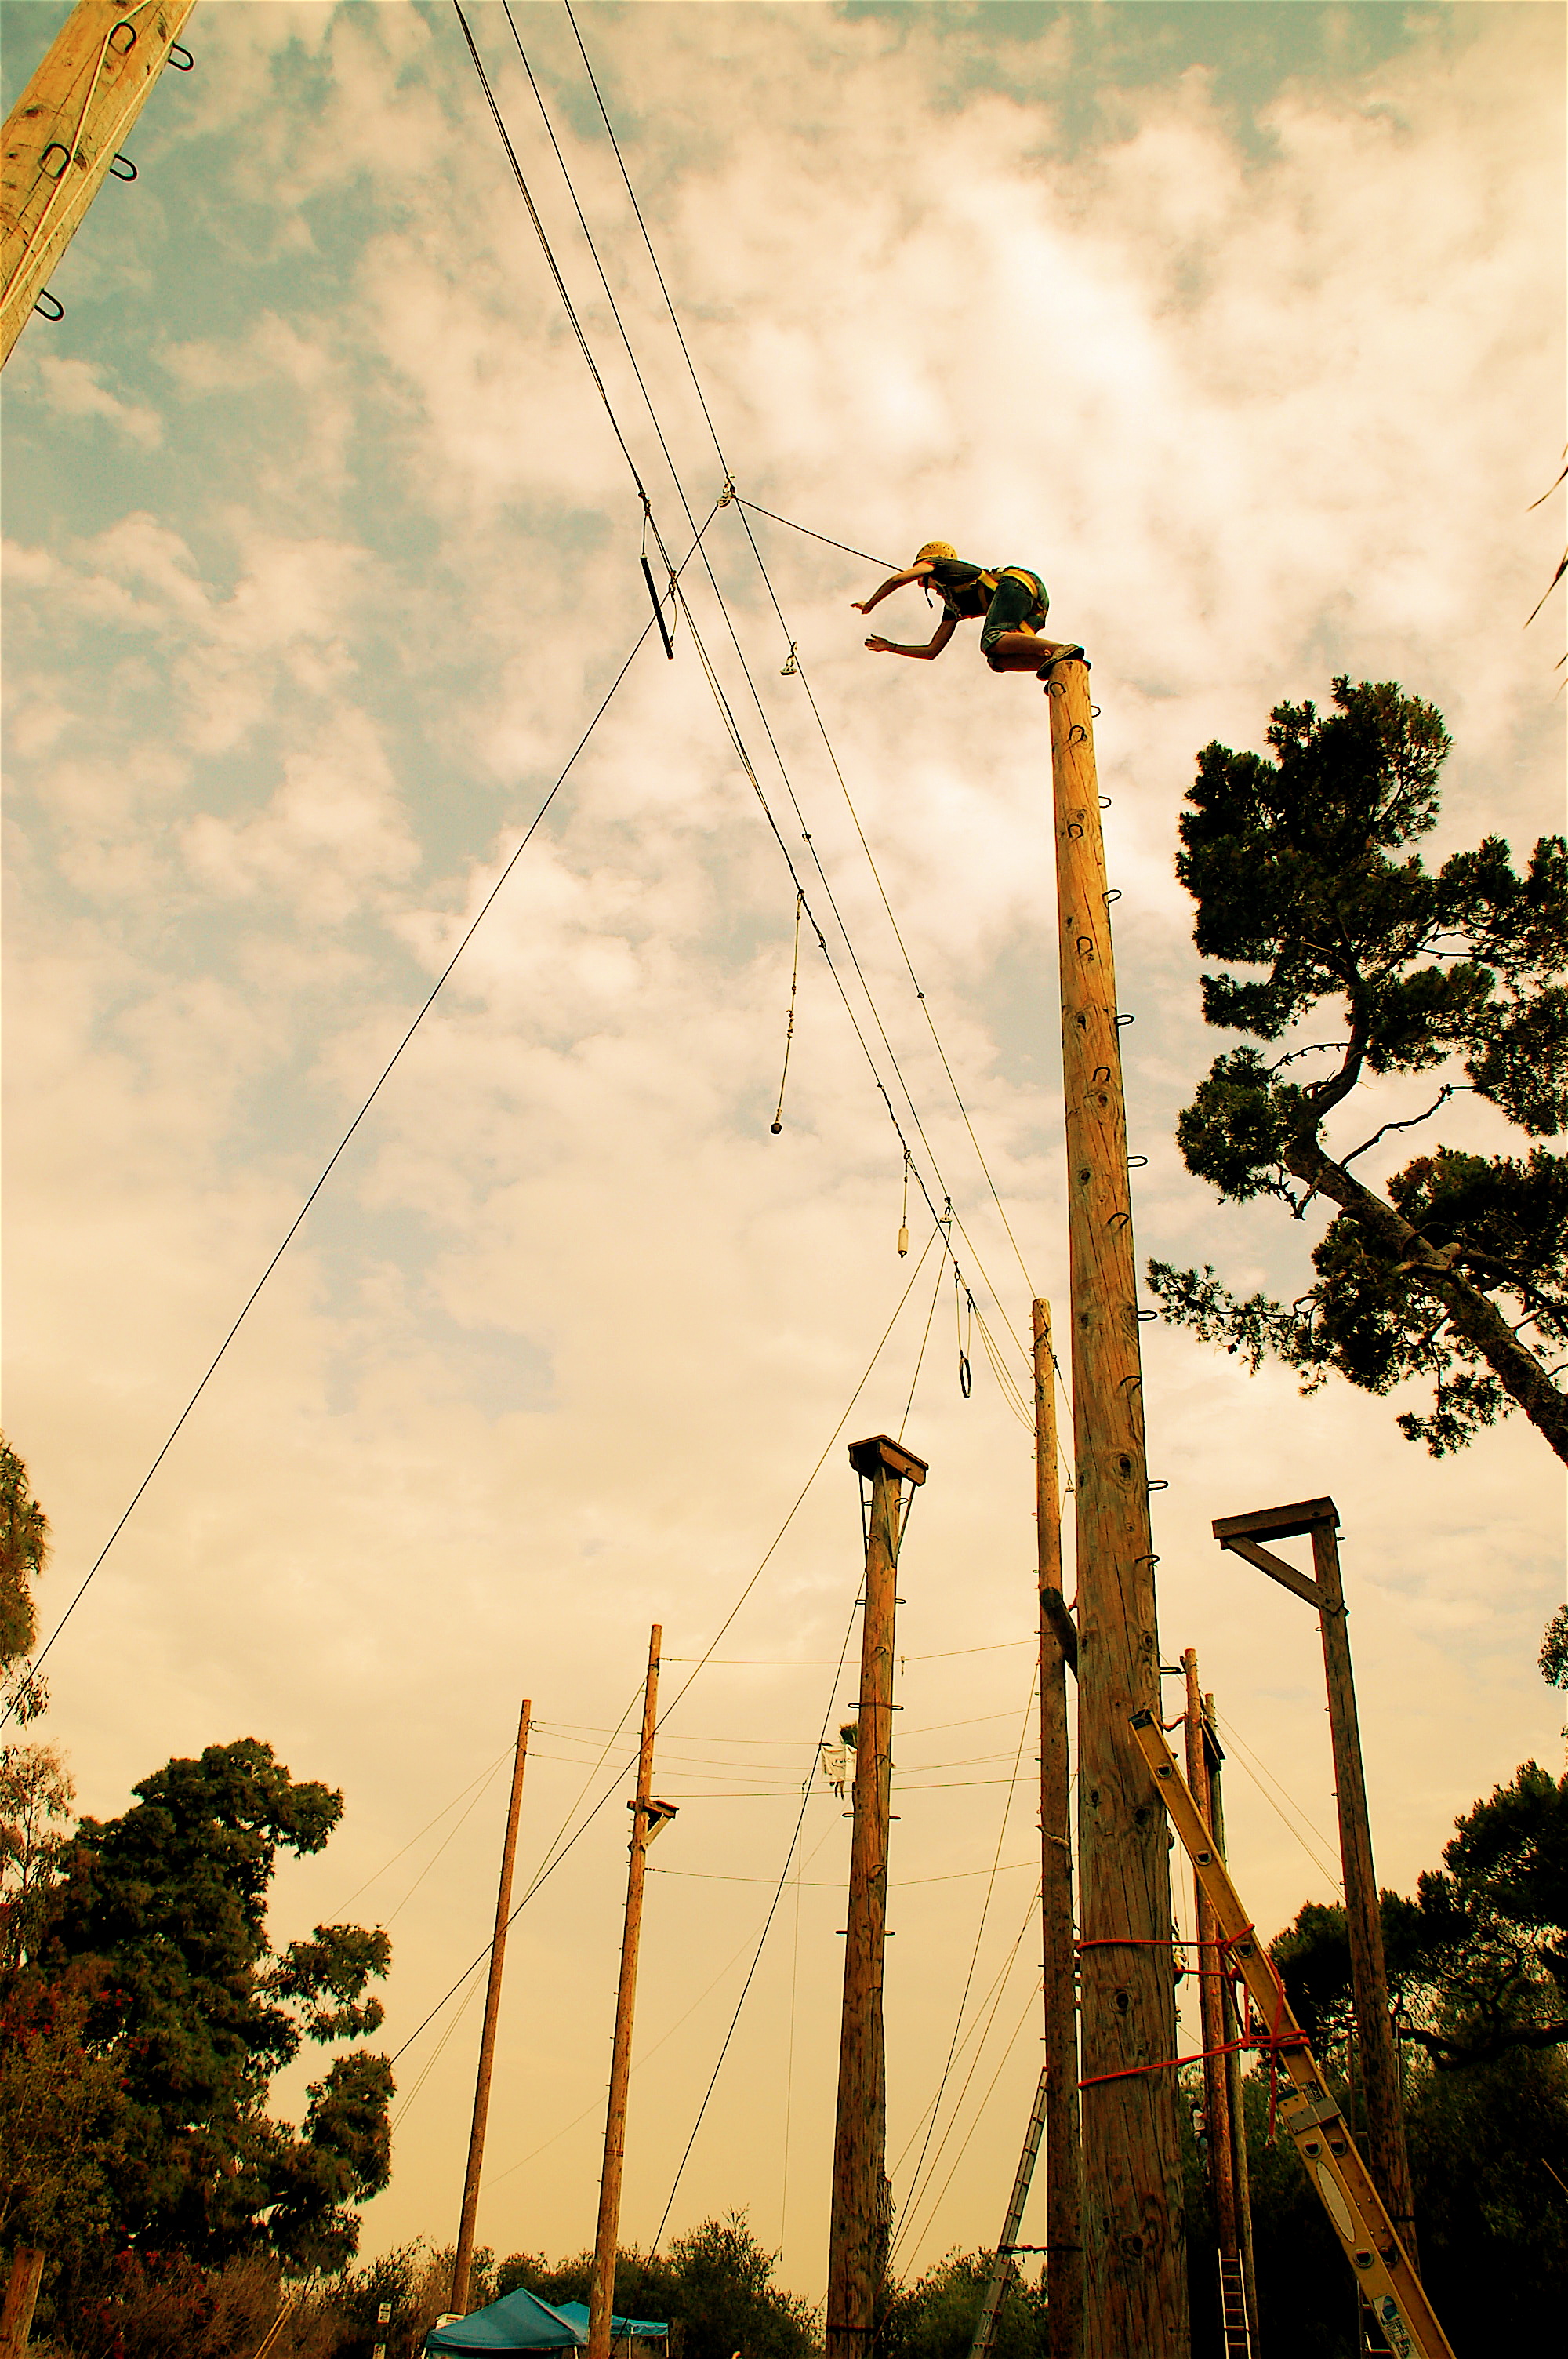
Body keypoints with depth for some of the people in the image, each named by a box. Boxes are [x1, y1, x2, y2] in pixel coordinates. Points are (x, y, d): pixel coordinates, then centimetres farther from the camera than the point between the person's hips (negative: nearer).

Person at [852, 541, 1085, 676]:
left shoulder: (939, 565, 21)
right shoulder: (952, 607, 37)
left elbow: (898, 579, 6)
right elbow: (932, 651, 42)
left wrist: (869, 605, 21)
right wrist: (890, 647, 49)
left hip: (1017, 581, -7)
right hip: (1038, 608, 7)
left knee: (992, 642, -27)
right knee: (997, 659, -13)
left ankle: (1061, 649, -42)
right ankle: (1066, 666, -34)